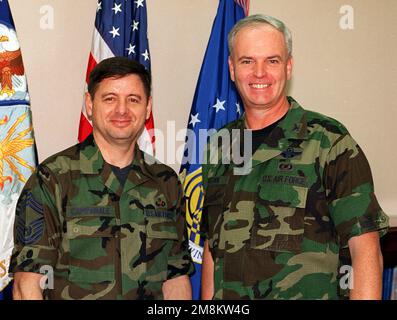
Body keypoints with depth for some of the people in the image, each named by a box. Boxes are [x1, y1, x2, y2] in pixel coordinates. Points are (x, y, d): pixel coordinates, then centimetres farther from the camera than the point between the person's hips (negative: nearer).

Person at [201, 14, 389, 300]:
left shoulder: (329, 141, -10)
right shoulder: (219, 146, 6)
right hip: (226, 297, 5)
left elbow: (365, 246, -14)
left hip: (308, 293, -4)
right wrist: (206, 299, 5)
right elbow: (212, 245, 11)